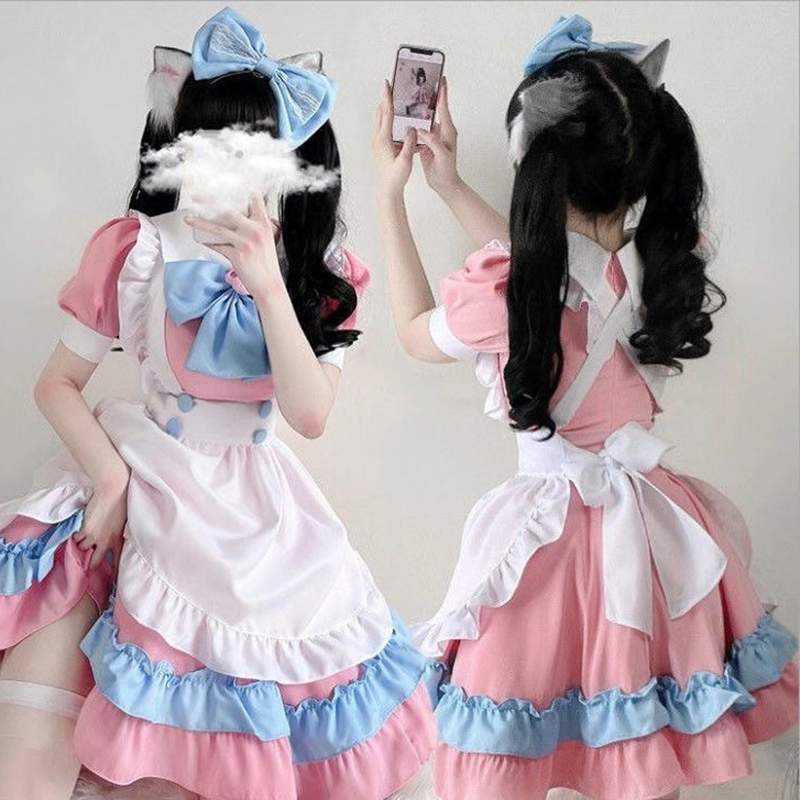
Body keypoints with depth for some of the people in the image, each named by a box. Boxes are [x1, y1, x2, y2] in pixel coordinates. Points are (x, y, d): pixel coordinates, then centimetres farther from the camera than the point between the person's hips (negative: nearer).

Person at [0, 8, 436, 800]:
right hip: (143, 482, -2)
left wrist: (268, 283, -25)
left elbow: (310, 415, -15)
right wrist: (110, 478, -18)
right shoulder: (143, 248, -9)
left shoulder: (322, 271, -1)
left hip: (253, 502, 3)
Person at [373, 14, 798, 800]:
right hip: (653, 534, 5)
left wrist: (390, 196, 9)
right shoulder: (668, 264, -6)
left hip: (550, 537, -4)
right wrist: (450, 185, 18)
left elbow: (415, 333, 4)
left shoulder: (504, 291, -20)